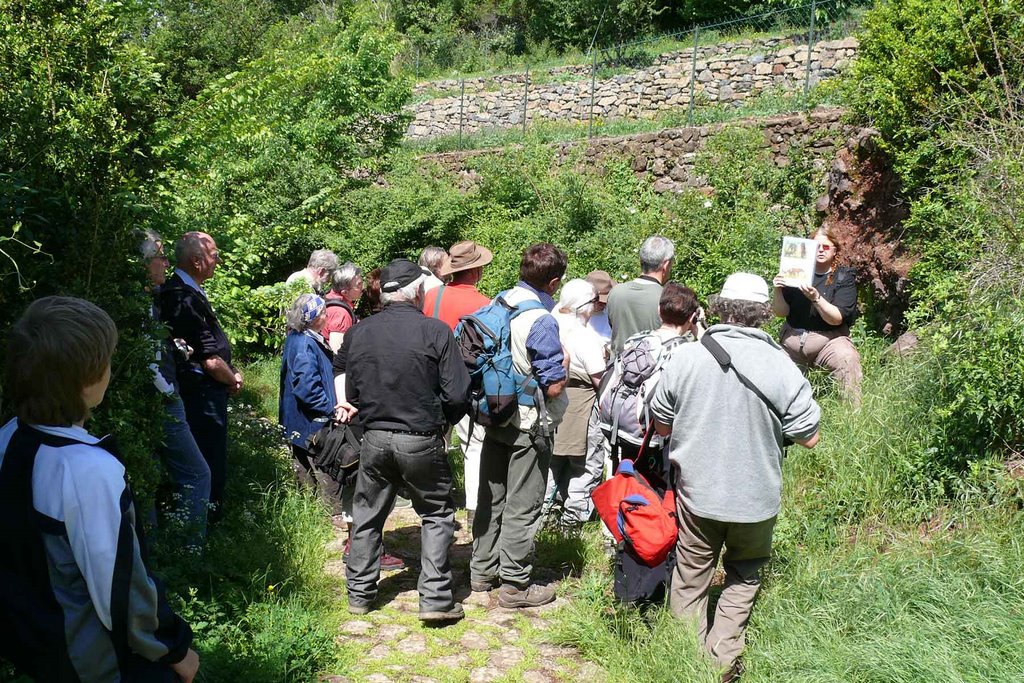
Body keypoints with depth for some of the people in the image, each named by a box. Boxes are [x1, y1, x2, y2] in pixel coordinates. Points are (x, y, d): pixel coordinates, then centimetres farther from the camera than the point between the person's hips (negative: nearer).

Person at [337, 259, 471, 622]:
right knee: (436, 515, 12)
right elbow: (457, 394, -12)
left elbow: (351, 394, 6)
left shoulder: (357, 333, 0)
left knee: (366, 517, 19)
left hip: (374, 439, 4)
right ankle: (436, 599, 9)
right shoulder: (435, 331, -12)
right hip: (422, 440, -3)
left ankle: (359, 594, 29)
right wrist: (441, 422, 7)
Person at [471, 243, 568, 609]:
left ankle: (483, 570, 32)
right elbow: (554, 385, -20)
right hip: (528, 427, -7)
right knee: (522, 507, 4)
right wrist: (564, 362, -1)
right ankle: (515, 585, 14)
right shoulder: (541, 321, -21)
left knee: (491, 497, 18)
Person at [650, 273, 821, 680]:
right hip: (756, 497, 0)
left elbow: (661, 425, 0)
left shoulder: (685, 358, -10)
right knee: (743, 577, 22)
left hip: (696, 491, 1)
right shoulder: (780, 366, -14)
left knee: (690, 578, 18)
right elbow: (810, 438, -8)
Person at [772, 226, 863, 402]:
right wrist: (777, 290, -19)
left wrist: (816, 298, -30)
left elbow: (837, 318, -14)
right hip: (793, 337, 3)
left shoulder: (844, 278, -2)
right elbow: (781, 312, 0)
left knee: (847, 358, -30)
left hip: (829, 338, -3)